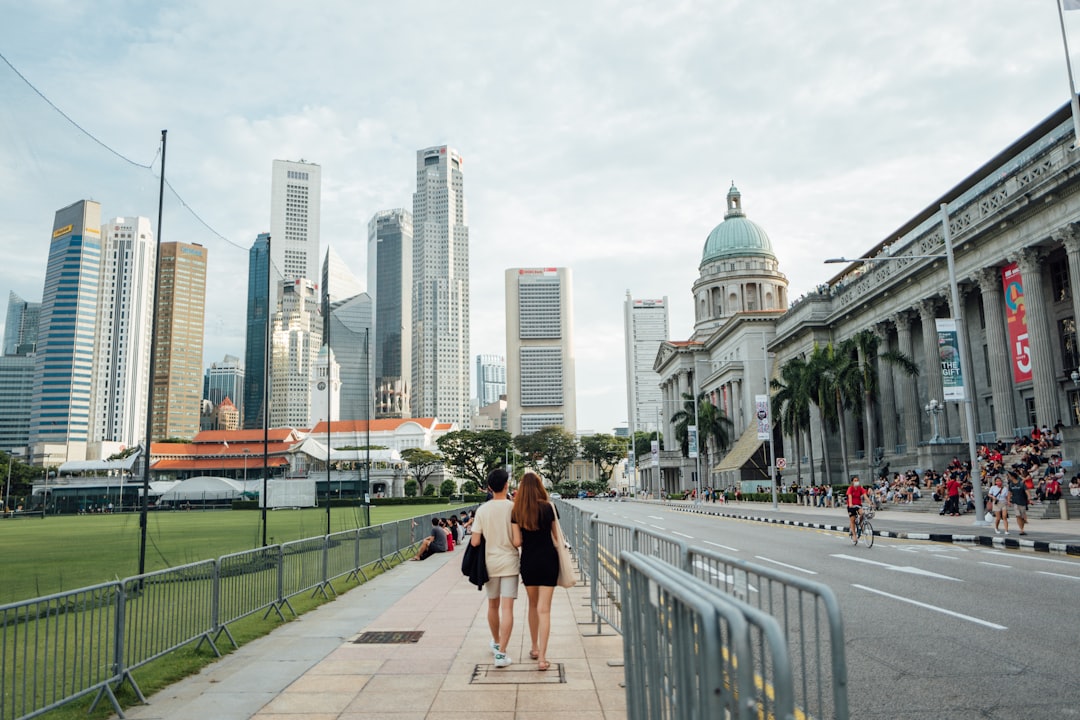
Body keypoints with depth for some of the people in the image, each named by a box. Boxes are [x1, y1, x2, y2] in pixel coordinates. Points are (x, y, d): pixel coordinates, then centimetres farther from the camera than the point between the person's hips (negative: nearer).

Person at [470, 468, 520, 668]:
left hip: (490, 563, 3)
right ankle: (501, 652, -8)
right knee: (507, 608, -2)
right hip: (509, 563, -3)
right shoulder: (513, 507, -11)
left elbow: (474, 542, -6)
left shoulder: (482, 510, -5)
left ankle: (496, 643, 38)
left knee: (493, 605, 19)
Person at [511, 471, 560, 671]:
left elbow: (517, 542, -6)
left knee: (533, 605, 20)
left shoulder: (516, 511, -4)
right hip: (548, 559, -2)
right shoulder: (548, 507, -8)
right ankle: (542, 657, -7)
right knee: (544, 608, -1)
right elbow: (555, 534, 1)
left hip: (528, 561, 2)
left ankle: (535, 648, 31)